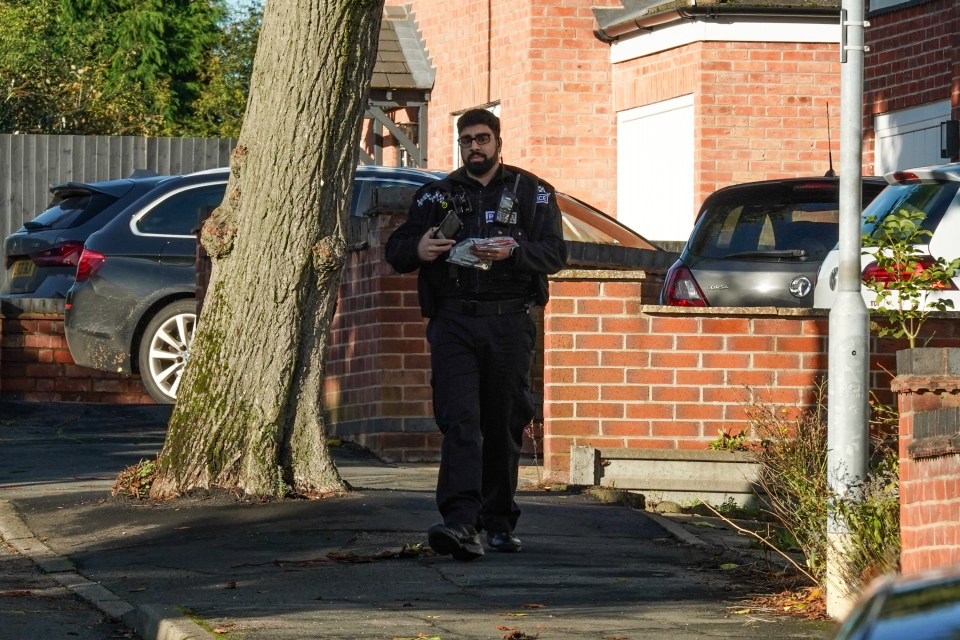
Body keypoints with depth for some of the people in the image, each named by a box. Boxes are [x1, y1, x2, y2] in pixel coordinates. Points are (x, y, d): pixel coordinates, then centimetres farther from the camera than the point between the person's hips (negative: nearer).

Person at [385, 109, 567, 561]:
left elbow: (555, 252, -1)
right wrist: (417, 250, -9)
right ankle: (461, 523, -26)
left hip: (508, 324, 0)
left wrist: (512, 251, -21)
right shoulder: (437, 195, 17)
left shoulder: (531, 192, 11)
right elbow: (395, 250, 16)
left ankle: (499, 522, 17)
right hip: (453, 322, 0)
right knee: (459, 421, -14)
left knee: (504, 426, 4)